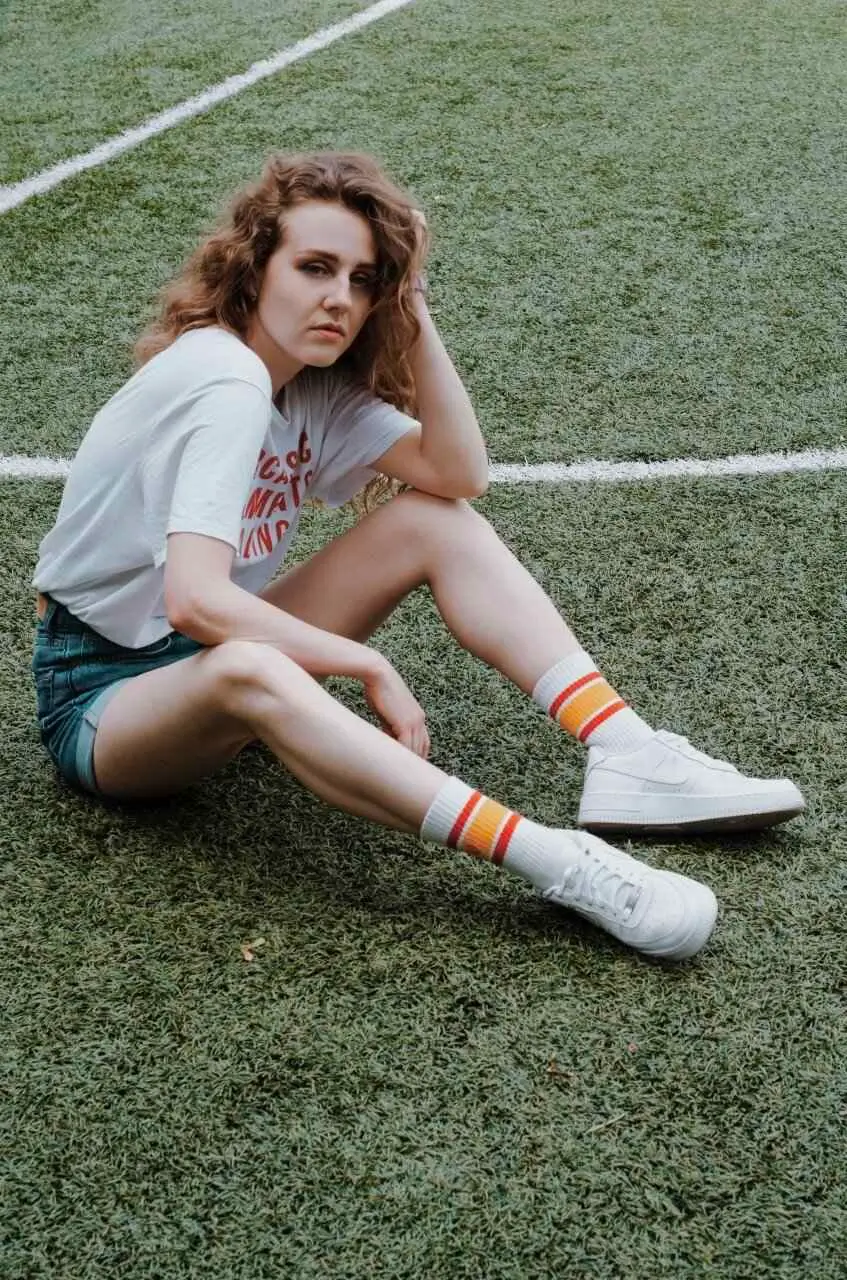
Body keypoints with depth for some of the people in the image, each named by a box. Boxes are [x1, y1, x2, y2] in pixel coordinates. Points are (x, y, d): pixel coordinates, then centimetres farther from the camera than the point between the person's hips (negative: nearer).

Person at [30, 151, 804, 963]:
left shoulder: (315, 386, 2)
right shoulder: (225, 378, -25)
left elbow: (459, 475, -9)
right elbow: (195, 601, -35)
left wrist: (413, 315, -15)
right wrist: (369, 665, -28)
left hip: (209, 652, 9)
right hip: (100, 694, -8)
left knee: (437, 521, -6)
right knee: (248, 670, -44)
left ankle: (624, 753, -20)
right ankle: (558, 862, -50)